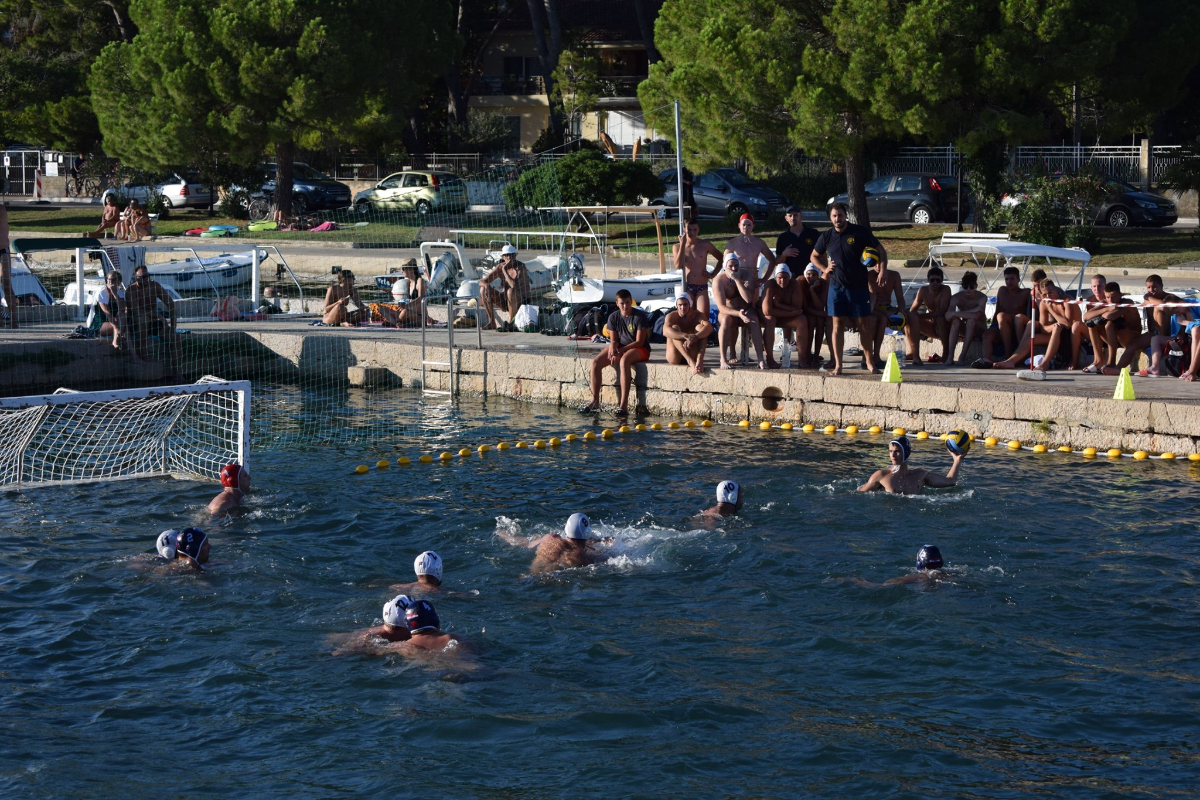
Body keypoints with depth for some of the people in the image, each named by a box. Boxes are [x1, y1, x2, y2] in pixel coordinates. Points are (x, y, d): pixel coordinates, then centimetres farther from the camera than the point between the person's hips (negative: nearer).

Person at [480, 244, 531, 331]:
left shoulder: (520, 267, -16)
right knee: (483, 289, -9)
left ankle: (511, 322, -21)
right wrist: (486, 285, -25)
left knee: (511, 291, -37)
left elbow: (514, 286, -32)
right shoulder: (499, 267, 0)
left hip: (521, 301, -6)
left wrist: (505, 271, -25)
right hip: (505, 301, 6)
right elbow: (482, 281, 0)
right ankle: (491, 322, -9)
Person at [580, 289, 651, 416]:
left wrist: (620, 351, -22)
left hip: (640, 349, -6)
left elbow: (639, 342, -16)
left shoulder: (640, 316, -13)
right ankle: (595, 401, -10)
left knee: (624, 361, -39)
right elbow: (614, 340, 7)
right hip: (620, 347, 6)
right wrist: (612, 347, -18)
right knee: (596, 362, -15)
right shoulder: (613, 317, 4)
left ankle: (623, 404, -42)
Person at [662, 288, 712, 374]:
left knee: (700, 327, -18)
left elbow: (709, 327, -23)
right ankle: (691, 361, -45)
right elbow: (665, 331, -30)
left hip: (692, 354, 1)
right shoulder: (671, 316, -7)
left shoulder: (697, 315, -2)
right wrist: (686, 336, -44)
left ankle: (699, 360, -40)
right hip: (674, 359, -1)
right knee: (675, 328, -25)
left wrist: (695, 337, -41)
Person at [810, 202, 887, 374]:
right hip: (836, 287, 2)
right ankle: (837, 365, 1)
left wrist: (882, 271, -14)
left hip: (859, 286, -2)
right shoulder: (826, 237, 5)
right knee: (838, 325, -1)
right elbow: (814, 256, 22)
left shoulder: (860, 232, -3)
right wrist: (825, 269, 4)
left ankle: (869, 361, 13)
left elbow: (881, 251, 2)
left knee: (864, 325, 1)